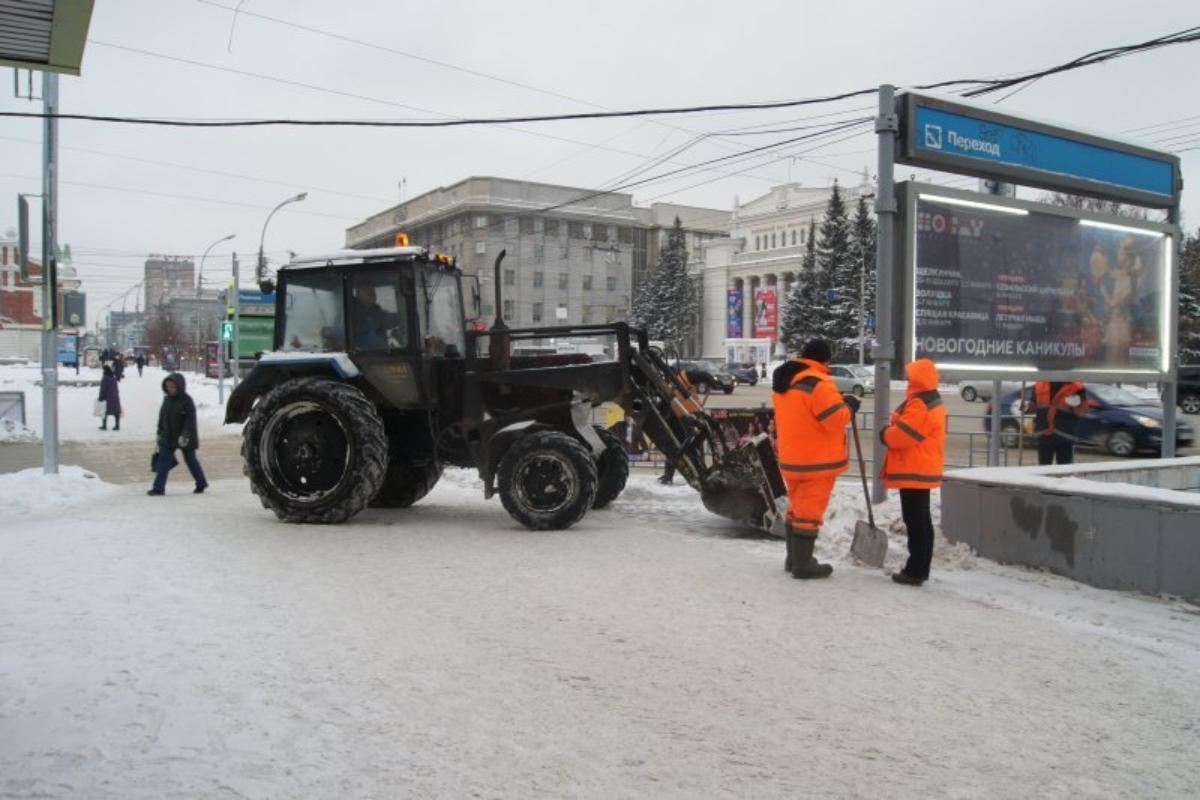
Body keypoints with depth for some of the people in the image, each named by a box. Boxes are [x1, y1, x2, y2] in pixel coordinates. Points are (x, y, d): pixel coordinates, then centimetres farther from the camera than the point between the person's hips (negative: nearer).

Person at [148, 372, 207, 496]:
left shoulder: (186, 400, -14)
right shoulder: (167, 399, 6)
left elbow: (190, 420, -19)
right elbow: (162, 418, 16)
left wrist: (185, 435, -28)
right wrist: (160, 433, 16)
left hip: (185, 439, -6)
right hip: (168, 437, 6)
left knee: (190, 460, 8)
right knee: (162, 462, -1)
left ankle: (201, 483, 24)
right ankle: (158, 488, 2)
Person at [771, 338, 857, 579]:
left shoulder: (784, 380, 9)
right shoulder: (818, 383, -21)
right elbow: (835, 420, -22)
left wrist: (837, 402, 9)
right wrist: (848, 406, -2)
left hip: (791, 457, 9)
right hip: (818, 460, -8)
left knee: (796, 507, 19)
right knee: (810, 511, -2)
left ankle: (793, 559, 28)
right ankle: (803, 564, 4)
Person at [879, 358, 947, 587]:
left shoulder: (920, 405, -20)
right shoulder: (931, 402, 16)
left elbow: (902, 435, -23)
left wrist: (885, 434, -5)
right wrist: (890, 432, 4)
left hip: (914, 472, -11)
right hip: (921, 471, 11)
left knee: (915, 521, -7)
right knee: (920, 521, 15)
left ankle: (915, 571, -3)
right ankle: (919, 569, 23)